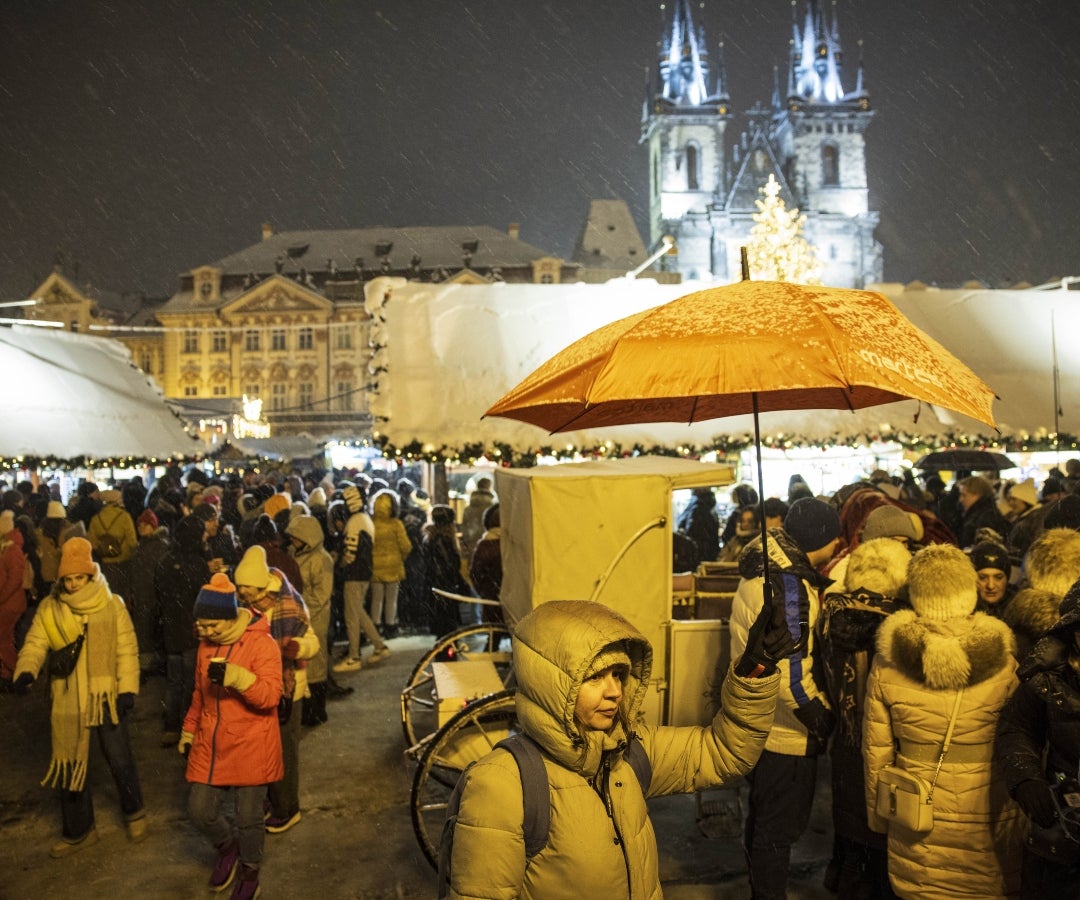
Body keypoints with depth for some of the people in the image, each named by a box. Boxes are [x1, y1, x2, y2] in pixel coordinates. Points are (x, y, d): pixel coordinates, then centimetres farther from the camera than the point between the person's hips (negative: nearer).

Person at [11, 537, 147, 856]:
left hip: (105, 696, -2)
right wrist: (26, 671, -28)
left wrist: (128, 688, -11)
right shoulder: (49, 608, -2)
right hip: (66, 701, 2)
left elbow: (126, 649, -5)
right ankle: (78, 831, 31)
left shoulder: (112, 604, -7)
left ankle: (134, 812, 33)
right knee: (69, 766, 13)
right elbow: (35, 644, -7)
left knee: (120, 760, 6)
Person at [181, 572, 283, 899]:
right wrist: (189, 730, 18)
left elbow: (271, 696, -26)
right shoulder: (206, 646, 4)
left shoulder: (262, 644, -17)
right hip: (210, 746, 6)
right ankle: (227, 846, 38)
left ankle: (249, 873, 32)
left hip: (250, 748, -5)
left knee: (249, 817, 6)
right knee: (199, 810, 6)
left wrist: (236, 676, -38)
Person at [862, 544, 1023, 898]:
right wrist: (1026, 818, 10)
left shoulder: (886, 663, -10)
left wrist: (878, 817, 14)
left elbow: (876, 752, -1)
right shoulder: (1003, 664, -15)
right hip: (987, 824, -1)